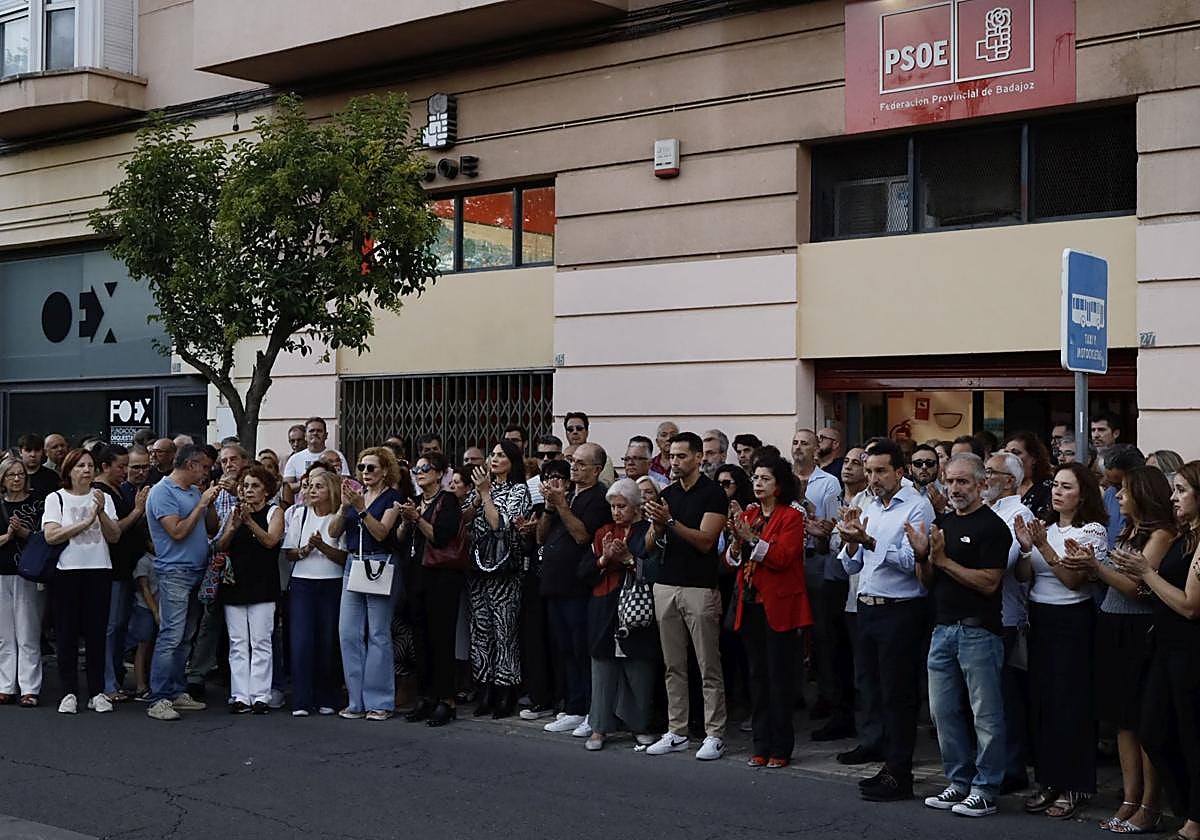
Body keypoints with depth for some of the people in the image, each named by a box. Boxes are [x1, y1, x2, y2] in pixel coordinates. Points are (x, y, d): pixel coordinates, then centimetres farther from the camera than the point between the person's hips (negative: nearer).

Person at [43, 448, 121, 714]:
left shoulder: (103, 498, 11)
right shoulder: (56, 498, 3)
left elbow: (114, 537, 2)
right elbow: (51, 536, -10)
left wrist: (101, 512, -13)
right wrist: (86, 522, -16)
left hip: (99, 571, 2)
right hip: (66, 572, -2)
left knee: (97, 632, 2)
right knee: (66, 633, 0)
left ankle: (97, 692, 9)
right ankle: (69, 692, 7)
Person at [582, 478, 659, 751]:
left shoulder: (649, 532, 2)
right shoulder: (603, 533, 14)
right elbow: (584, 571, 9)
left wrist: (628, 559, -15)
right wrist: (604, 559, -7)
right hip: (606, 613, 3)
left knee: (640, 672, 2)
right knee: (603, 668, 3)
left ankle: (640, 725, 15)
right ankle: (599, 727, 10)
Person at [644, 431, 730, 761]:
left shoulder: (713, 494, -5)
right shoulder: (667, 494, 13)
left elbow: (705, 541, -15)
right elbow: (649, 545, 10)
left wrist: (670, 521, -23)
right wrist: (656, 526, -12)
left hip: (700, 588, -6)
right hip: (666, 585, 6)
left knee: (709, 667, -2)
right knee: (673, 666, 9)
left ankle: (714, 734, 3)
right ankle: (676, 732, 15)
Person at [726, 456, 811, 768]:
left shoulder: (792, 517, -5)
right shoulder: (747, 514, 12)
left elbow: (781, 557, -16)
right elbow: (732, 561, 8)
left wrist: (751, 537, -23)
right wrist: (737, 540, -11)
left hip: (779, 606, -6)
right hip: (751, 604, 6)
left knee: (780, 676, -2)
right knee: (758, 675, 9)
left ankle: (781, 748, 5)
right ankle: (761, 745, 15)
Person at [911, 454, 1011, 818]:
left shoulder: (992, 526, -8)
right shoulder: (943, 523, 14)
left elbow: (989, 583, -17)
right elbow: (927, 582, 16)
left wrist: (942, 559, -17)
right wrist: (923, 557, -5)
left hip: (978, 631, -8)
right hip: (943, 628, 8)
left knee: (985, 713, 0)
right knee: (943, 711, 11)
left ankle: (986, 789, 6)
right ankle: (959, 783, 21)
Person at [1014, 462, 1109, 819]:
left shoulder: (1092, 531, -6)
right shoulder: (1045, 527, 11)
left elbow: (1074, 579, -16)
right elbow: (1023, 577, 5)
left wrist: (1044, 547, -22)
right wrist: (1026, 548, -12)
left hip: (1072, 621, -6)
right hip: (1039, 618, 6)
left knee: (1070, 702, -3)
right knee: (1040, 698, 8)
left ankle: (1074, 786, 7)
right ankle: (1049, 780, 19)